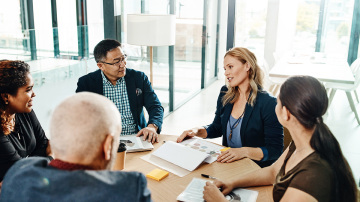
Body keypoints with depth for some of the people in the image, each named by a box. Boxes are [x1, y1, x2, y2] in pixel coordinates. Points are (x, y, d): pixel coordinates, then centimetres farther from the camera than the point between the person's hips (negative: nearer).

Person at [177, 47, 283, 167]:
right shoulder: (225, 95, 7)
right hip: (227, 163, 6)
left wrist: (244, 151, -28)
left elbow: (276, 149, -14)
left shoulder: (268, 103, -13)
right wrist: (197, 131, 0)